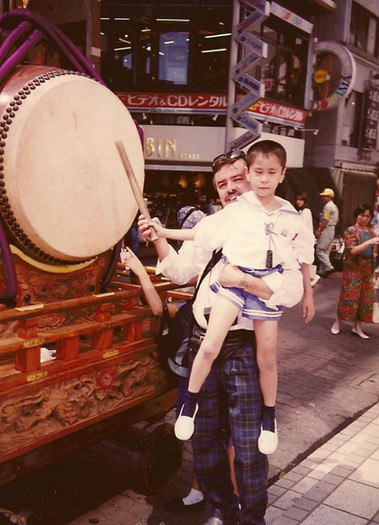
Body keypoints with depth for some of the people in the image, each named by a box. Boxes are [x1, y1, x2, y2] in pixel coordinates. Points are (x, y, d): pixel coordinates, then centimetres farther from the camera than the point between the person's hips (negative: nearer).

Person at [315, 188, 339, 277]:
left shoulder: (328, 206, -12)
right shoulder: (334, 206, 19)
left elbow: (325, 220, -18)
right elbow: (336, 221, 22)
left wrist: (318, 230, -16)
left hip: (326, 230, -10)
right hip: (332, 229, 10)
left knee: (319, 250, -9)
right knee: (326, 251, 9)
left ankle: (329, 267, -14)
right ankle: (322, 271, 10)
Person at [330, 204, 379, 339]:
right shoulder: (351, 231, -6)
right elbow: (352, 250, -19)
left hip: (368, 270, 6)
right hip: (353, 269, -5)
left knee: (365, 298, 6)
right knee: (349, 297, -1)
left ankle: (357, 326, 16)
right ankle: (338, 322, 16)